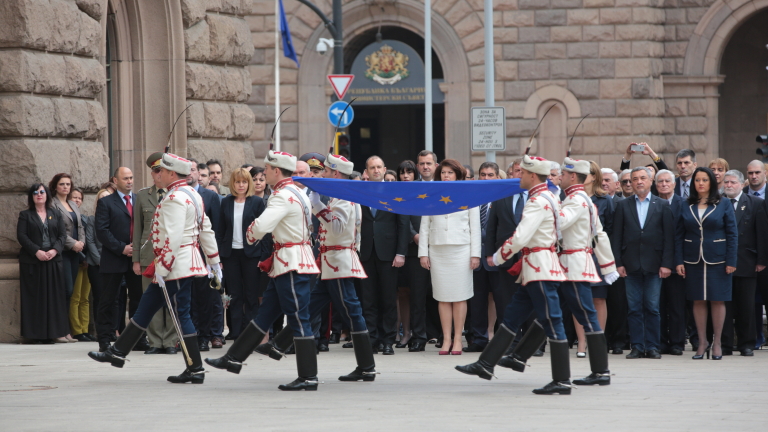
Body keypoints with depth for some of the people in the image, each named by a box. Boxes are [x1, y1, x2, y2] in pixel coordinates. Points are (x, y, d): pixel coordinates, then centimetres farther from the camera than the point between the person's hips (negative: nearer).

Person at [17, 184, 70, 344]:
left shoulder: (56, 214, 12)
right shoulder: (25, 215, 6)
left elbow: (62, 235, 5)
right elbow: (21, 236, -5)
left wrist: (55, 250, -13)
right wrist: (36, 251, -16)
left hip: (53, 259, 2)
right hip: (32, 261, -2)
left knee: (54, 295, -1)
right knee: (34, 297, -3)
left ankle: (55, 332, 1)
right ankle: (36, 334, -3)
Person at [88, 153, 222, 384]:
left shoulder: (175, 199, -18)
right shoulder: (191, 194, 13)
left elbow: (172, 237, -24)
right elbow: (206, 229, 17)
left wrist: (162, 270, -22)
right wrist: (214, 261, 22)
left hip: (176, 267, -10)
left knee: (181, 315, -4)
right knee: (145, 307, 14)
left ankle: (195, 370, 1)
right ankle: (118, 353, 20)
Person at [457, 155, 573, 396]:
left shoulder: (538, 202, -17)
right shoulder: (549, 198, 15)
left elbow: (519, 238, -24)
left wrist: (498, 258, -8)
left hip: (540, 270, -11)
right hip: (535, 270, 11)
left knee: (551, 323, -7)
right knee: (512, 317, 12)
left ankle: (562, 382, -5)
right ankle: (485, 365, 17)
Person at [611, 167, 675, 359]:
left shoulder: (662, 205, 6)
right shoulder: (623, 206, 9)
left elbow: (669, 237, 2)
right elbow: (617, 237, 6)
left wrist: (666, 264, -6)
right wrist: (618, 263, -3)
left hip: (653, 264, -1)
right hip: (631, 265, 1)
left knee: (652, 307, 0)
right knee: (634, 308, 1)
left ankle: (652, 347, 6)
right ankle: (637, 347, 5)